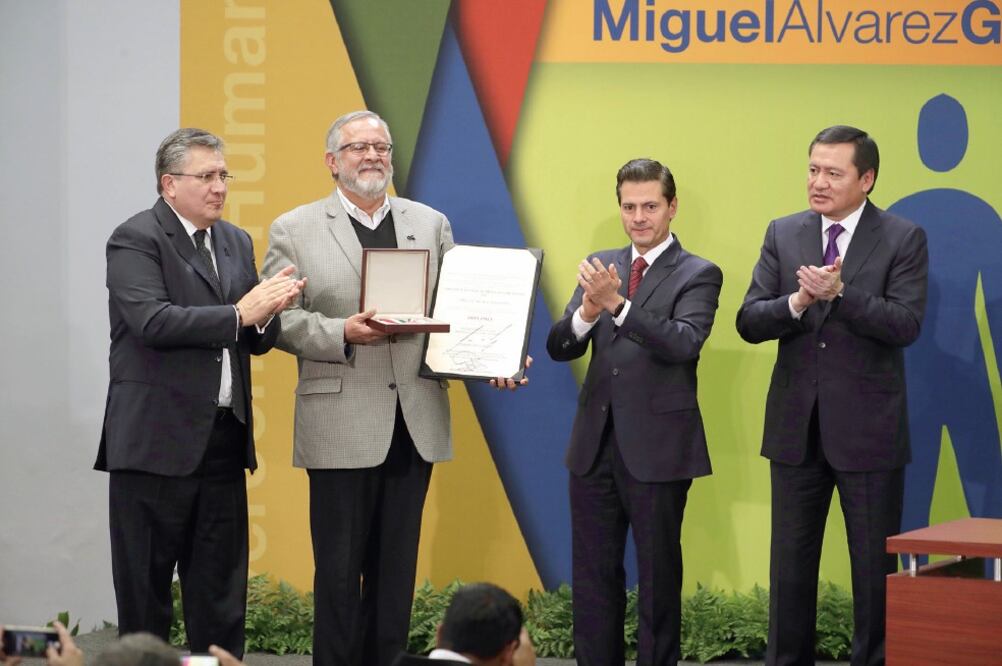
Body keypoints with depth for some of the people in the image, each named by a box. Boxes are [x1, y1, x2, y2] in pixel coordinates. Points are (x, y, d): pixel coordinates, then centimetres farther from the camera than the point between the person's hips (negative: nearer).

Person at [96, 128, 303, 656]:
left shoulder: (237, 243, 15)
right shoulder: (135, 239, -7)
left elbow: (256, 341, 15)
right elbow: (152, 321, -21)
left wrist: (267, 313, -8)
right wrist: (238, 313, -21)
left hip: (224, 438, 7)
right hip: (156, 440, -6)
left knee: (221, 593, 8)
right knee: (145, 591, 2)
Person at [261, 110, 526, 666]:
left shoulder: (432, 224, 13)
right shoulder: (295, 230, 3)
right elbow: (279, 318, -4)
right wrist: (341, 333, -18)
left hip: (414, 424, 3)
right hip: (341, 426, -3)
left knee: (396, 568, 9)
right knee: (340, 569, 0)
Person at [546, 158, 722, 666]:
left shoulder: (698, 275, -4)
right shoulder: (599, 266, 10)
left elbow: (684, 343, -21)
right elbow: (559, 348, 4)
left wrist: (616, 304, -30)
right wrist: (587, 312, -17)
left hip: (656, 447, -5)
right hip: (595, 444, 5)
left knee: (658, 576, 5)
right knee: (592, 576, 10)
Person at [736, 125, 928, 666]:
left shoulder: (903, 239, -5)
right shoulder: (783, 235, 5)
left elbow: (905, 325, -16)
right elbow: (749, 322, -1)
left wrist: (839, 293, -27)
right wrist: (797, 303, -20)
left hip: (867, 430, -3)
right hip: (796, 426, 3)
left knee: (875, 567, 4)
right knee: (790, 562, 12)